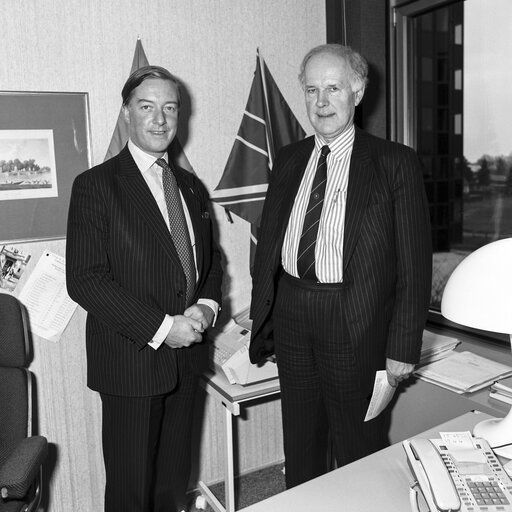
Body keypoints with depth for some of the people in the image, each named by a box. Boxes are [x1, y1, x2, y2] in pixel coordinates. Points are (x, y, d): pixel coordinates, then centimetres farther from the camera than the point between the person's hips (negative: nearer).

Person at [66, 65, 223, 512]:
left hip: (186, 356, 6)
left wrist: (206, 306, -3)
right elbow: (84, 279, -16)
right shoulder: (95, 186, -9)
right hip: (131, 361, -5)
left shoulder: (191, 186, 11)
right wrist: (161, 327, -18)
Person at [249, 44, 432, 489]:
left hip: (356, 324, -4)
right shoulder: (288, 160, 8)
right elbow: (268, 245, 10)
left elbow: (414, 264, -7)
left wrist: (403, 348, -9)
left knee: (360, 451, 13)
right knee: (300, 447, 20)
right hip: (291, 317, 5)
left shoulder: (395, 163, -5)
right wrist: (261, 323, 6)